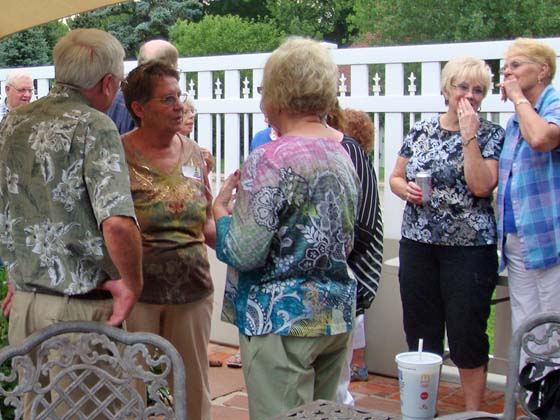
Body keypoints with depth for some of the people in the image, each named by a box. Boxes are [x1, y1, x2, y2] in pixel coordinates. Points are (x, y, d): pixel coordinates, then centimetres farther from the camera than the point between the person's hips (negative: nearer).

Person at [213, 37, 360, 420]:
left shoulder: (272, 160, -18)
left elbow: (242, 253, -20)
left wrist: (221, 209, -1)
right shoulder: (342, 154, 7)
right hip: (337, 314, 8)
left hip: (283, 319, -8)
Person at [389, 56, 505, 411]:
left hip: (469, 248, -4)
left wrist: (469, 135, -17)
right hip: (418, 244, 4)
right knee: (420, 332, 11)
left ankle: (474, 411, 15)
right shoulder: (421, 131, 8)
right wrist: (406, 189, -8)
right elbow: (395, 178, 13)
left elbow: (480, 186, -15)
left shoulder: (491, 135, -2)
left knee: (467, 335, 1)